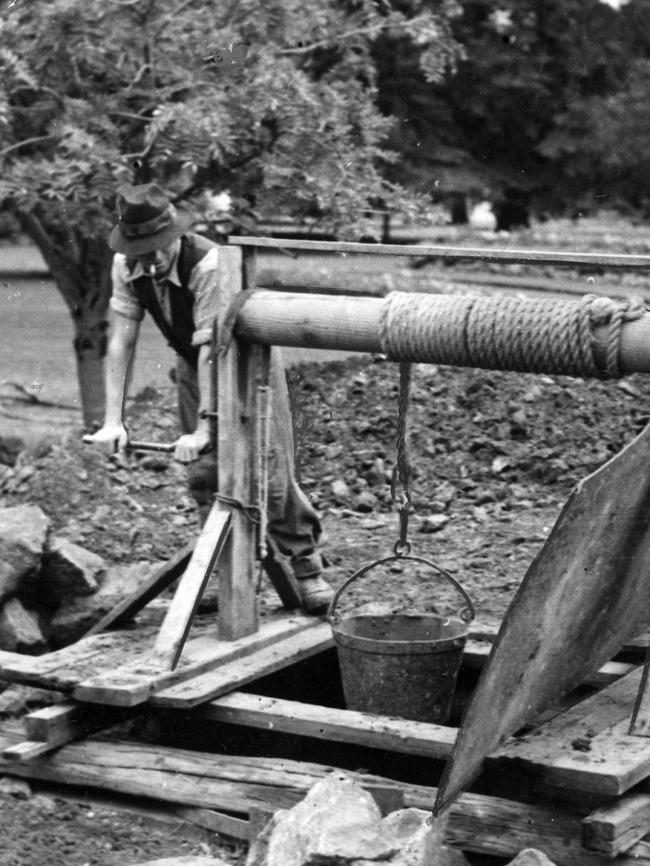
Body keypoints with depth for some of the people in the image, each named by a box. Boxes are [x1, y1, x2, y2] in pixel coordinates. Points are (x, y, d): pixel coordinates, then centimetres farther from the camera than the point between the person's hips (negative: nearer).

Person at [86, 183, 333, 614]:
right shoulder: (127, 266, -17)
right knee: (203, 471, 1)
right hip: (193, 366, 5)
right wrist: (113, 420, -20)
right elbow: (122, 340, -15)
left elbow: (211, 348, -36)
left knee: (269, 469, -9)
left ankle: (307, 563, 10)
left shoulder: (209, 263, -35)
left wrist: (204, 427, -37)